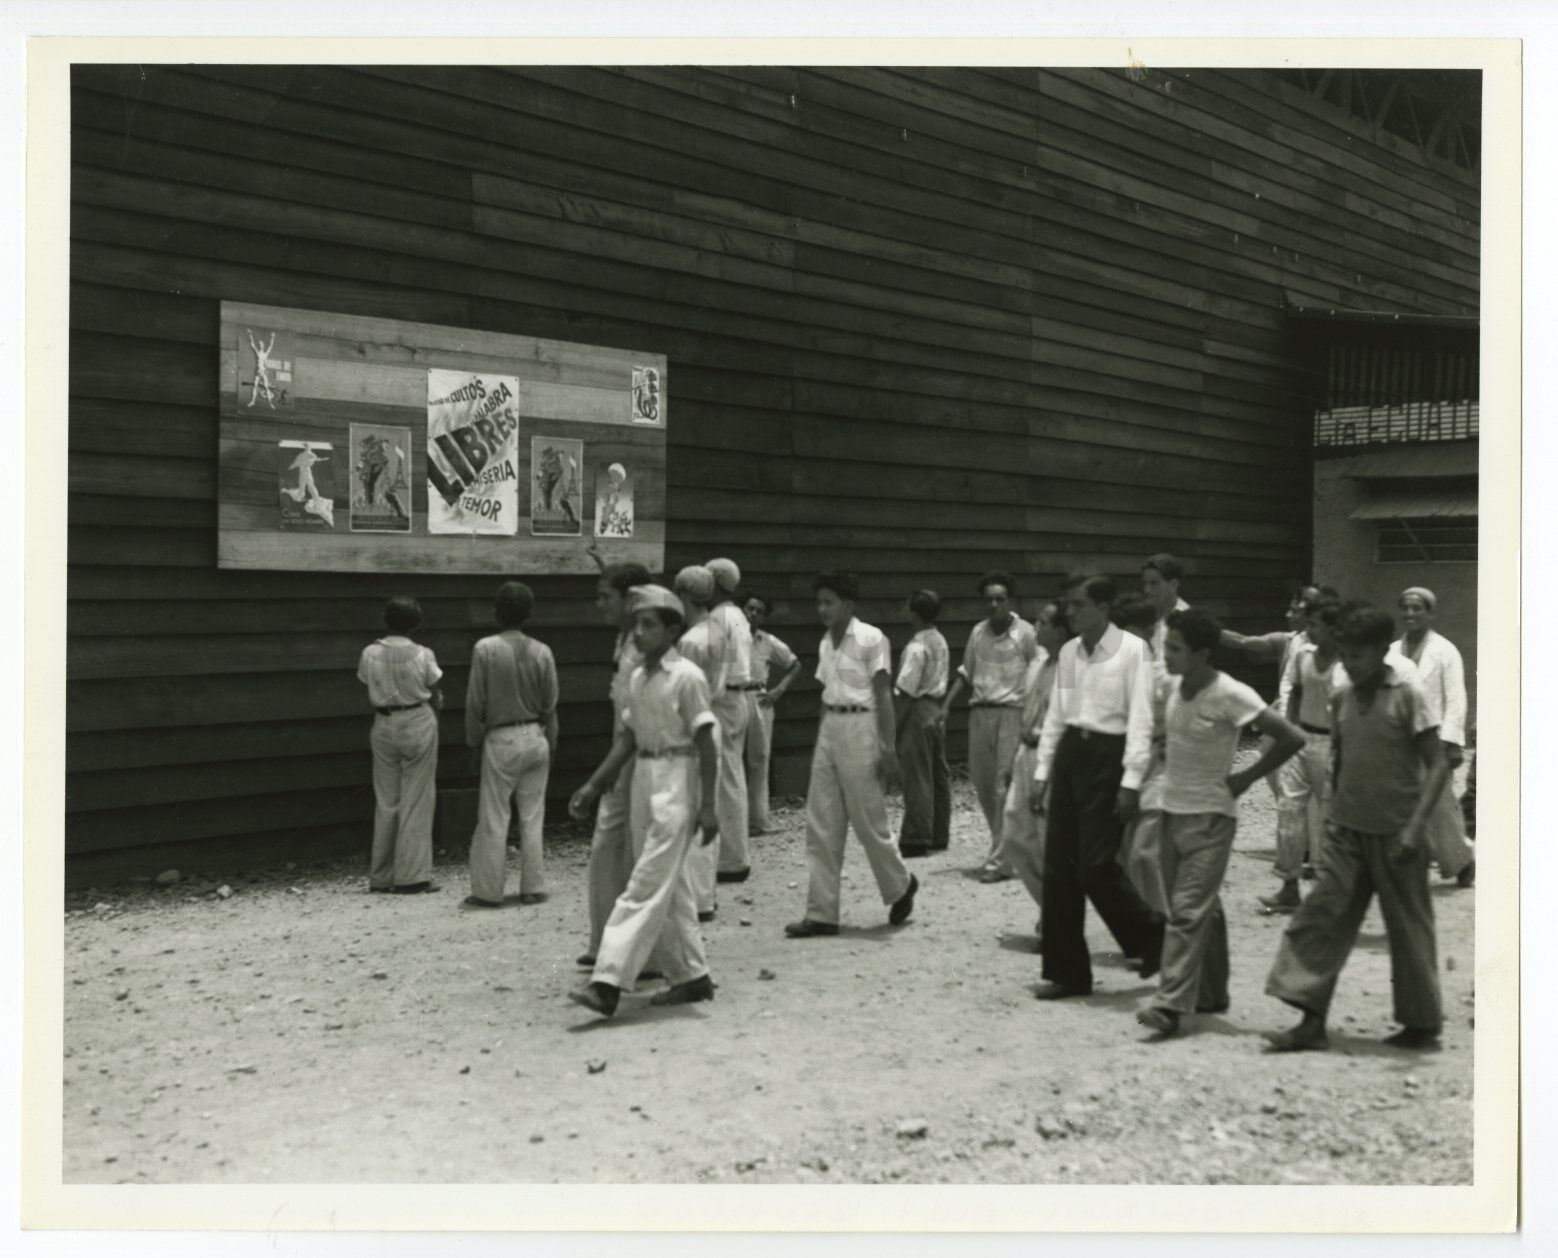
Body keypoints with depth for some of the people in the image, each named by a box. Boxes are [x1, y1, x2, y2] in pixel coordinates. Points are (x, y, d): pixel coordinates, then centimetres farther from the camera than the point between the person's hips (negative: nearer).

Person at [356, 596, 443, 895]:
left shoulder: (370, 653, -4)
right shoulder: (422, 655, -10)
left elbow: (371, 696, -1)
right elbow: (435, 698, -2)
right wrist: (435, 703, 19)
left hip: (384, 725, 3)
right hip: (418, 724, -3)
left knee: (386, 801, 11)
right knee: (416, 801, 4)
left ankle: (381, 875, 16)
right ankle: (411, 875, 4)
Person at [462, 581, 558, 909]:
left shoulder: (485, 649, -11)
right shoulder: (542, 652, -3)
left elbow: (475, 703, -7)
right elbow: (550, 706, 3)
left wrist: (474, 743, 5)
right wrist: (551, 745, 14)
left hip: (500, 741, -3)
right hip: (535, 739, 3)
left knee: (493, 819, 4)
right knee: (532, 816, 10)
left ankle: (488, 891, 9)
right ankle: (533, 887, 14)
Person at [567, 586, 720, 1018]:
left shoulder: (687, 677, -11)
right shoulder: (637, 678, 10)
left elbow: (706, 744, -12)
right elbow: (627, 738, 15)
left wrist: (707, 805, -14)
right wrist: (593, 786, 10)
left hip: (676, 781, -8)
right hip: (643, 777, 8)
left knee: (646, 885, -11)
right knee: (671, 886, 12)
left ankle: (608, 982, -15)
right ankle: (691, 976, 22)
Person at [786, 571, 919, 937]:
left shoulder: (870, 639, -8)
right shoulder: (826, 644, 12)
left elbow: (884, 695, -11)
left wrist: (887, 748, -16)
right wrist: (818, 744, 12)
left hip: (860, 727, -7)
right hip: (829, 729, 7)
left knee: (868, 821, 1)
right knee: (821, 828, 4)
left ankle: (901, 886, 27)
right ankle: (821, 914, 8)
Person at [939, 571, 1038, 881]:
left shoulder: (1025, 633, -4)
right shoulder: (978, 632, 10)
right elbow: (966, 673, 18)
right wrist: (946, 706, 9)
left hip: (1012, 712, -5)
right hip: (980, 712, 5)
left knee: (1005, 786, -8)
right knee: (982, 784, 8)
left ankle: (999, 860, -4)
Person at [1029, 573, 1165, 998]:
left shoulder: (1132, 649, -8)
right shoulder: (1068, 652, 11)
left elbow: (1140, 719, -11)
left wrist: (1131, 782, -16)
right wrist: (1042, 772, 11)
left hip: (1107, 756, -6)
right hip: (1069, 752, 6)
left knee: (1096, 866, -8)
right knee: (1059, 868, 5)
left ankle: (1151, 934, 20)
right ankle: (1066, 971, 14)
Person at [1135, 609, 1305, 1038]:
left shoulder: (1230, 695, -17)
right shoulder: (1175, 686, 4)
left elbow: (1291, 738, -17)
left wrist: (1246, 777, -11)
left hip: (1209, 815, -7)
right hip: (1172, 810, 7)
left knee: (1188, 910, -11)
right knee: (1202, 910, 15)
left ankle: (1171, 1004, -13)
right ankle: (1211, 994, 26)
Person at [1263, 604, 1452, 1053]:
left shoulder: (1407, 694, -11)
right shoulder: (1341, 696, 5)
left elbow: (1437, 765, -13)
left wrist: (1414, 827, -21)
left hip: (1394, 835, -5)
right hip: (1348, 831, 5)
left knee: (1408, 928, 7)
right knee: (1321, 915, -2)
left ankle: (1422, 1024, 24)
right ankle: (1311, 1020, 2)